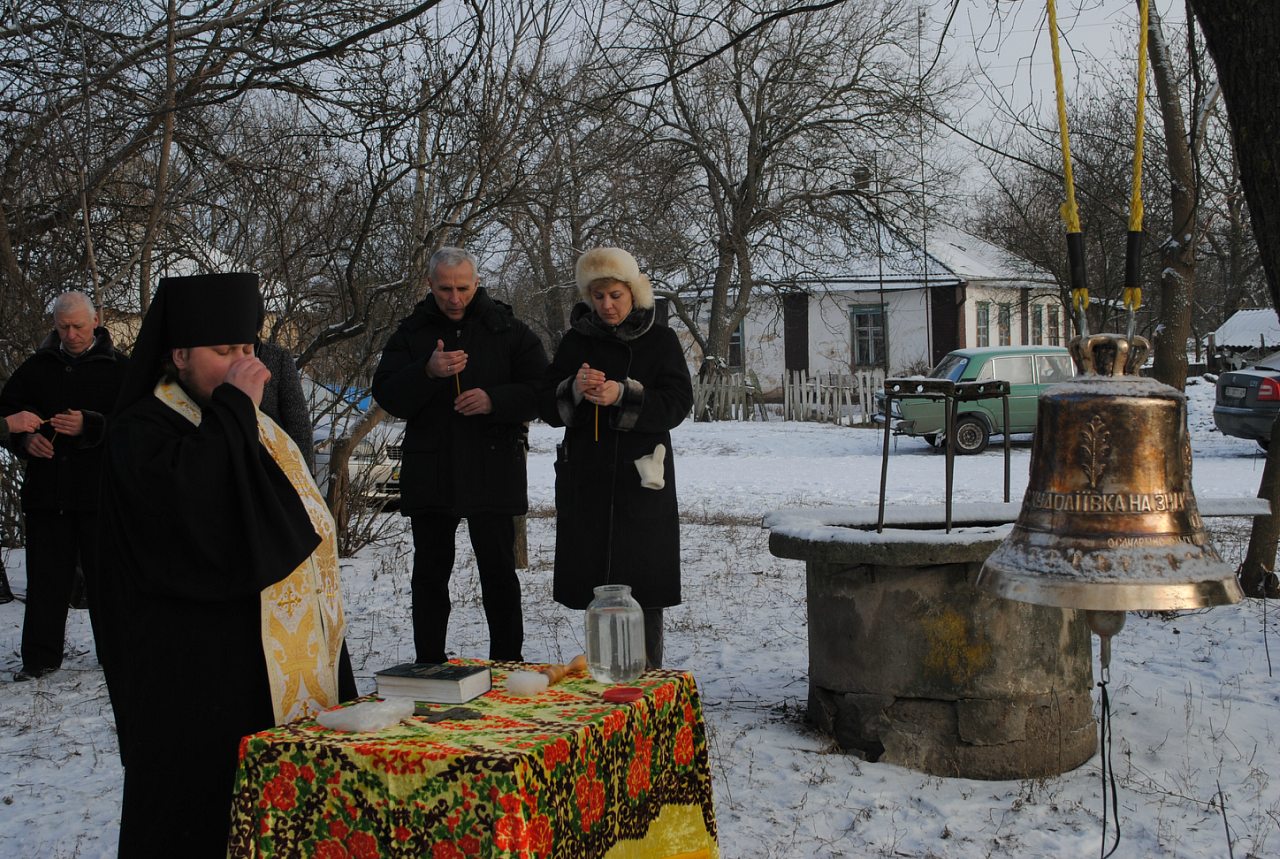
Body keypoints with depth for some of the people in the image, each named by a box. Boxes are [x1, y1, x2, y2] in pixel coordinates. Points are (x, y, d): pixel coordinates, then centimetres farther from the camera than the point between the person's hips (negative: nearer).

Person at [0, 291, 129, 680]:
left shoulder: (118, 368, -1)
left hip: (100, 490, -3)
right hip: (46, 490, 3)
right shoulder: (37, 367, 11)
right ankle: (41, 657, 15)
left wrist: (89, 426, -23)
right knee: (46, 577, 7)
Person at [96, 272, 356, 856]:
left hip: (287, 673, 7)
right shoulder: (142, 432, -7)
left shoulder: (254, 429, 18)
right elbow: (185, 497, -29)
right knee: (208, 811, -3)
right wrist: (234, 407, -19)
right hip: (200, 674, -7)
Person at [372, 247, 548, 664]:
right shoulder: (412, 332, 6)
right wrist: (428, 372, -21)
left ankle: (508, 662, 12)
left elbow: (541, 389, -1)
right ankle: (429, 665, 19)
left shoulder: (506, 329, 2)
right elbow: (386, 395, -3)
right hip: (429, 472, 2)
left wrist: (495, 400, -17)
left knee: (498, 571, 2)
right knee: (430, 572, 9)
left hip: (493, 470, -2)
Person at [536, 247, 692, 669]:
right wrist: (574, 389, -15)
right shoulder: (576, 340, 10)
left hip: (641, 479, -2)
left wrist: (624, 395, -21)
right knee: (595, 582, 5)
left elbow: (678, 402, -7)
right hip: (586, 479, 3)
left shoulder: (660, 340, 3)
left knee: (642, 585, -3)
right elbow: (546, 405, 6)